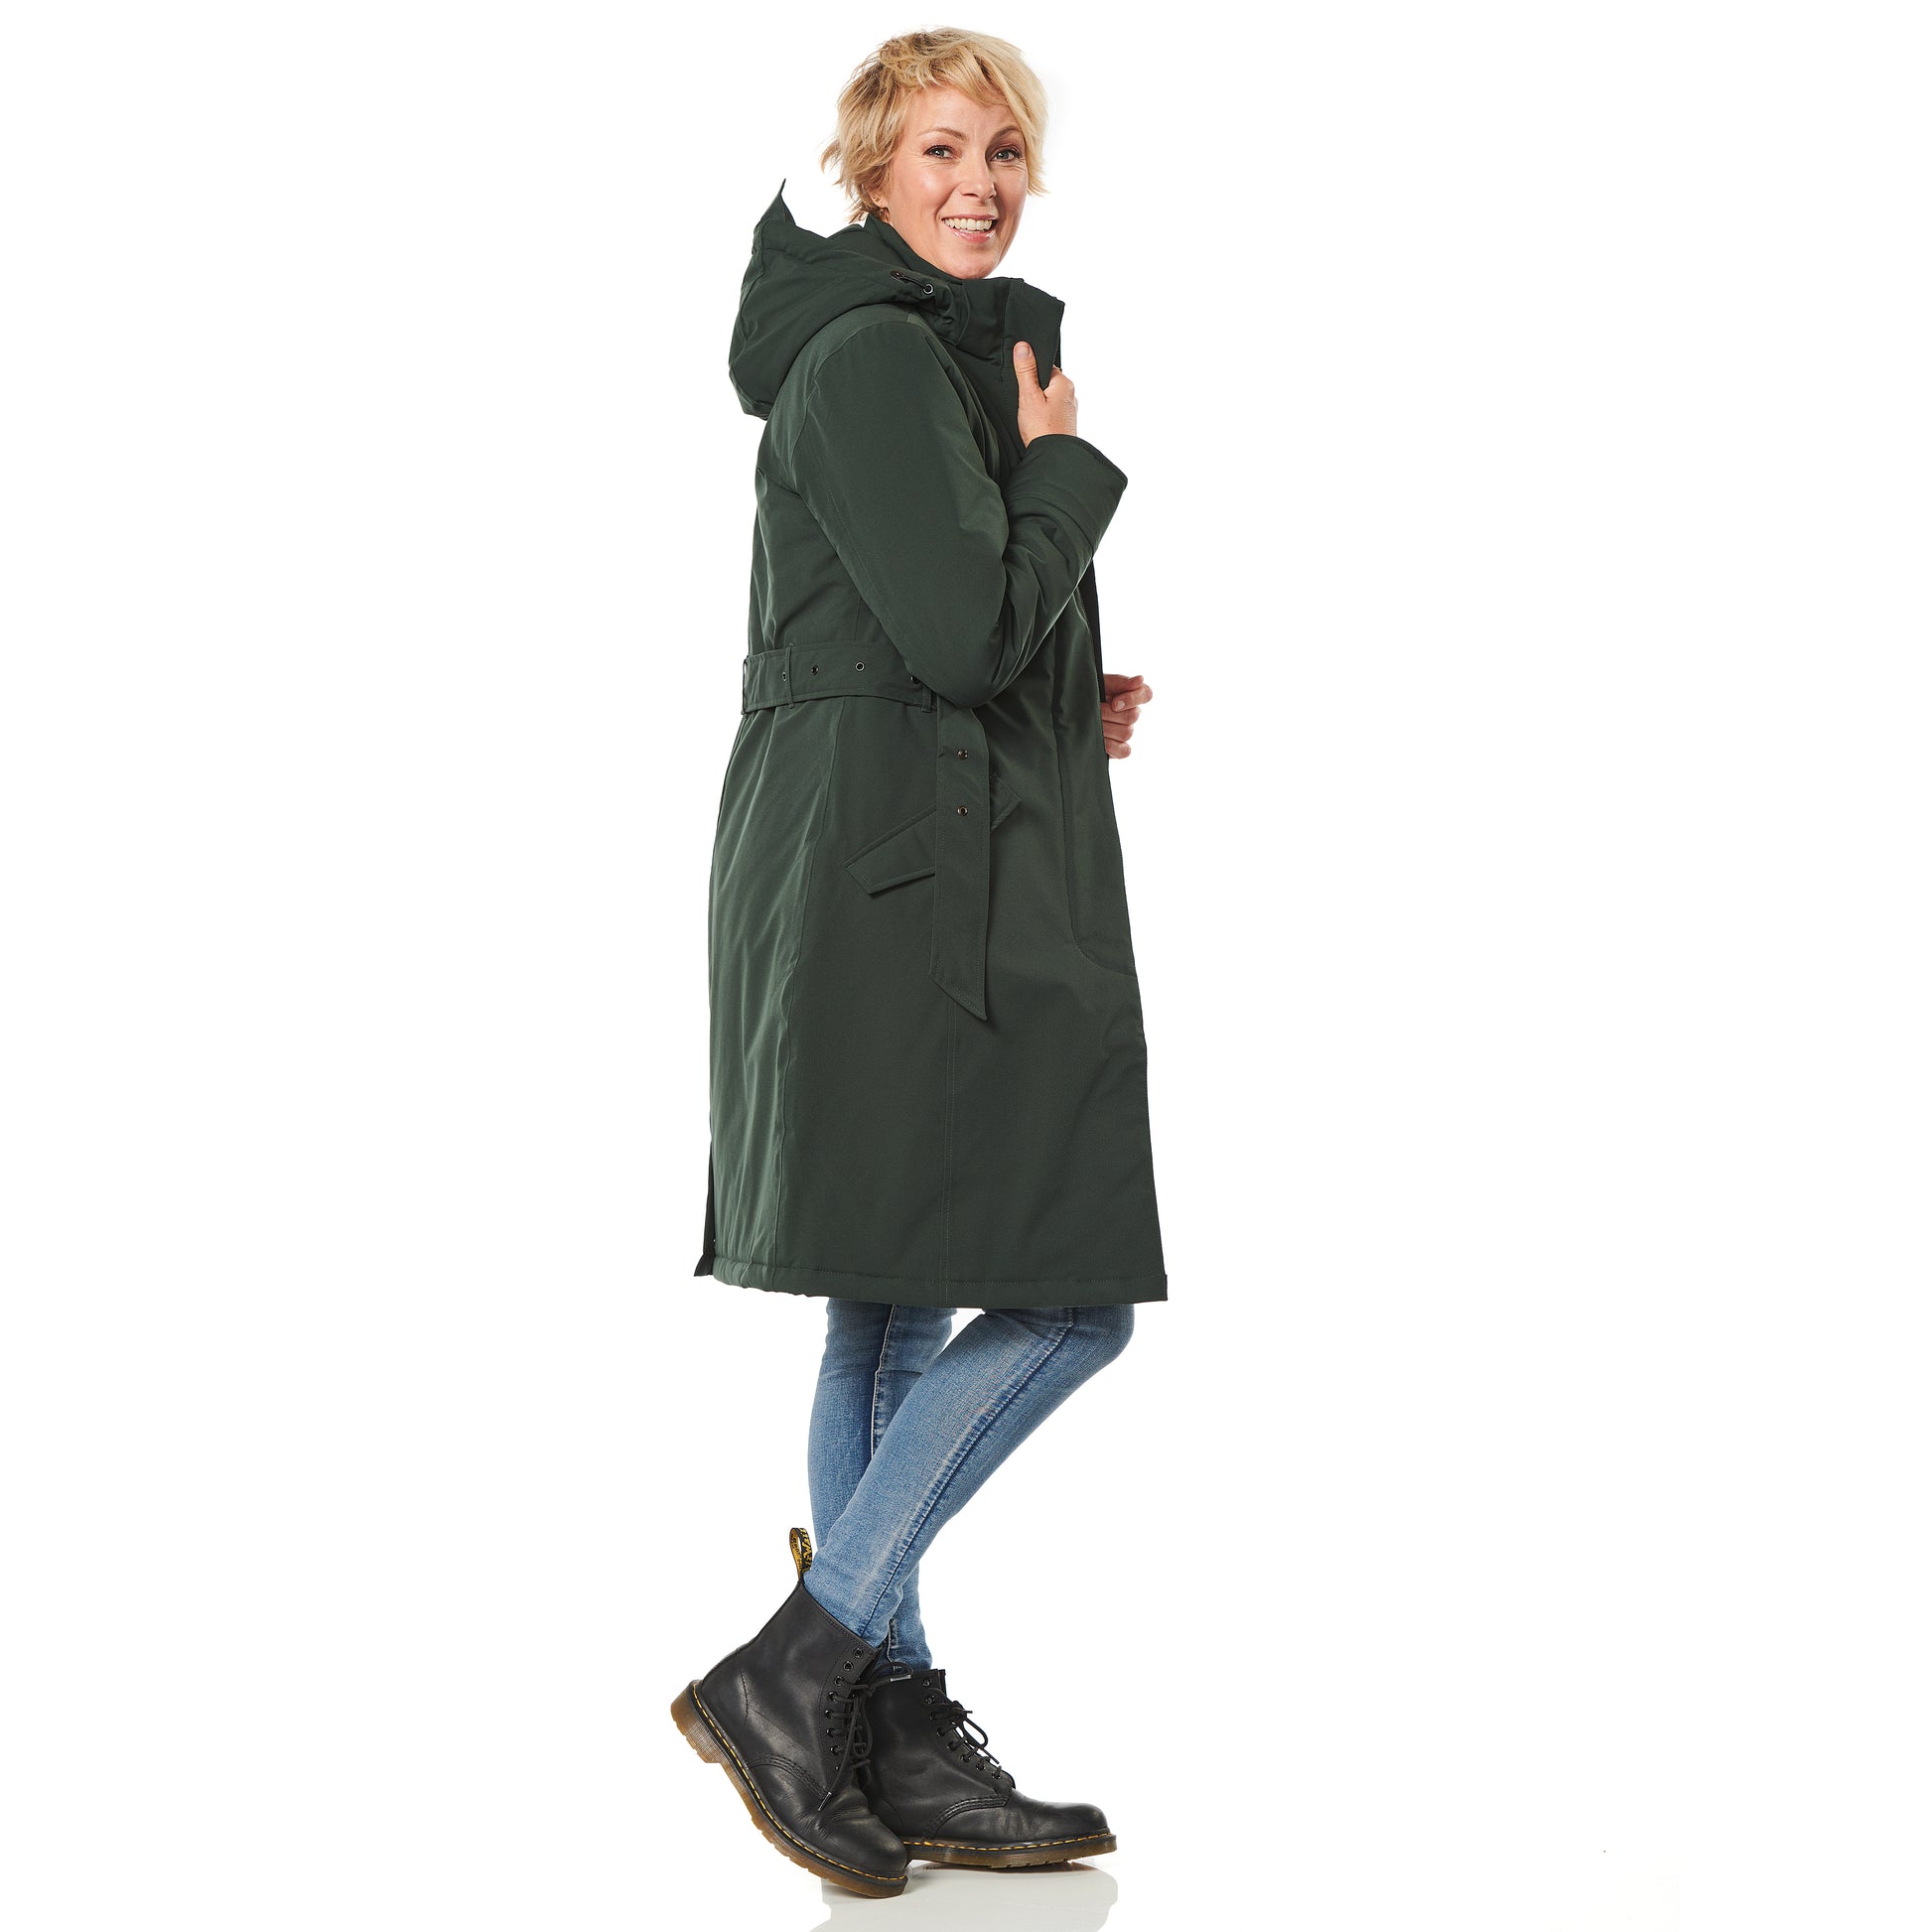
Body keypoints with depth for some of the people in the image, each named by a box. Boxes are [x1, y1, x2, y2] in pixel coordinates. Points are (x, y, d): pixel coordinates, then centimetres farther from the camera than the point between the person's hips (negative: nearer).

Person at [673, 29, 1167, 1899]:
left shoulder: (934, 357, 22)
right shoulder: (874, 359, -11)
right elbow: (962, 630, -20)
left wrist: (1070, 712, 14)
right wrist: (1067, 467, -5)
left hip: (923, 873, 11)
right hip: (899, 877, -11)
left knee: (893, 1313, 10)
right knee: (1072, 1297, -10)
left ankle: (897, 1744, 16)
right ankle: (796, 1669, -6)